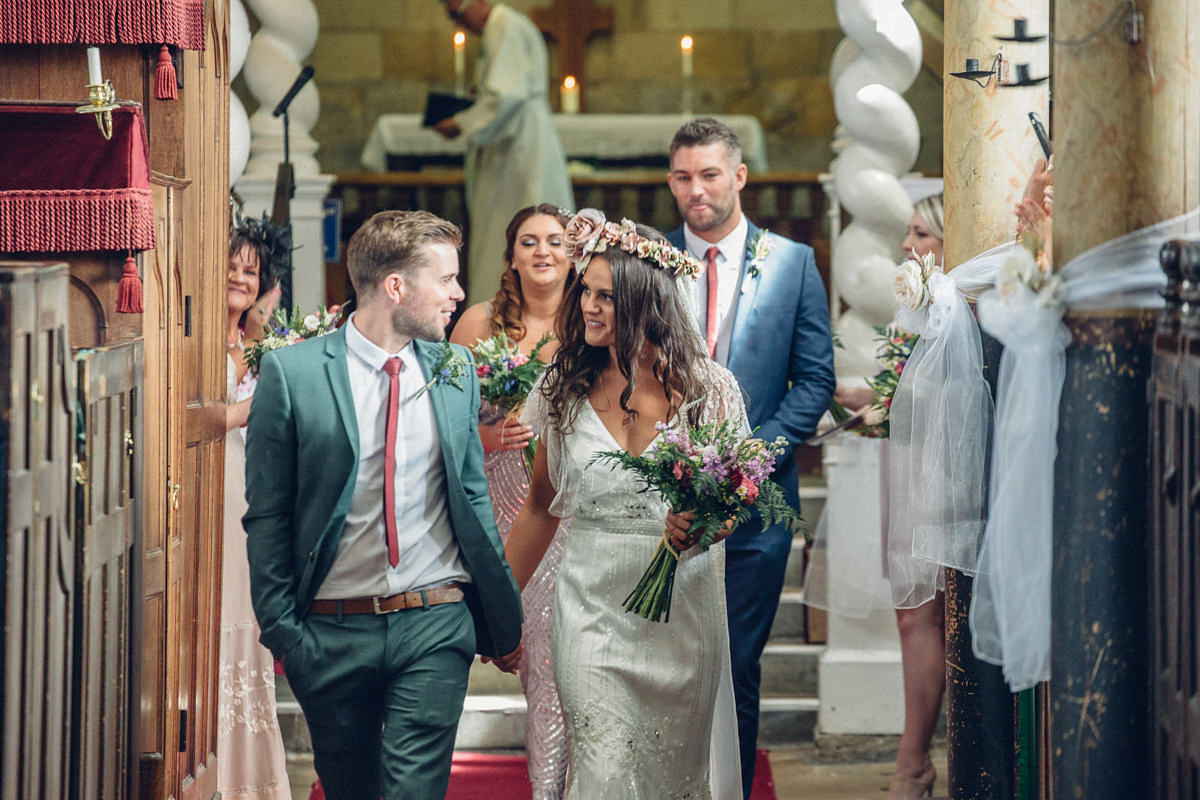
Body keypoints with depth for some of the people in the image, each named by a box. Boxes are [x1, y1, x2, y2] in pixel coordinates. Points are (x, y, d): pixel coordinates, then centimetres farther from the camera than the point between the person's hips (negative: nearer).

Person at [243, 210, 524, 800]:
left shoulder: (454, 371, 6)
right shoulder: (292, 373, -6)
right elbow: (267, 516, -3)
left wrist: (504, 618, 14)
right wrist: (280, 629, -5)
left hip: (436, 624, 1)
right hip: (331, 633, -1)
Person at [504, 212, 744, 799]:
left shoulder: (708, 389, -4)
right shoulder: (564, 391, 2)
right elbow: (542, 505, 11)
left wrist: (703, 524, -19)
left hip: (682, 610, 0)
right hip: (593, 611, 0)